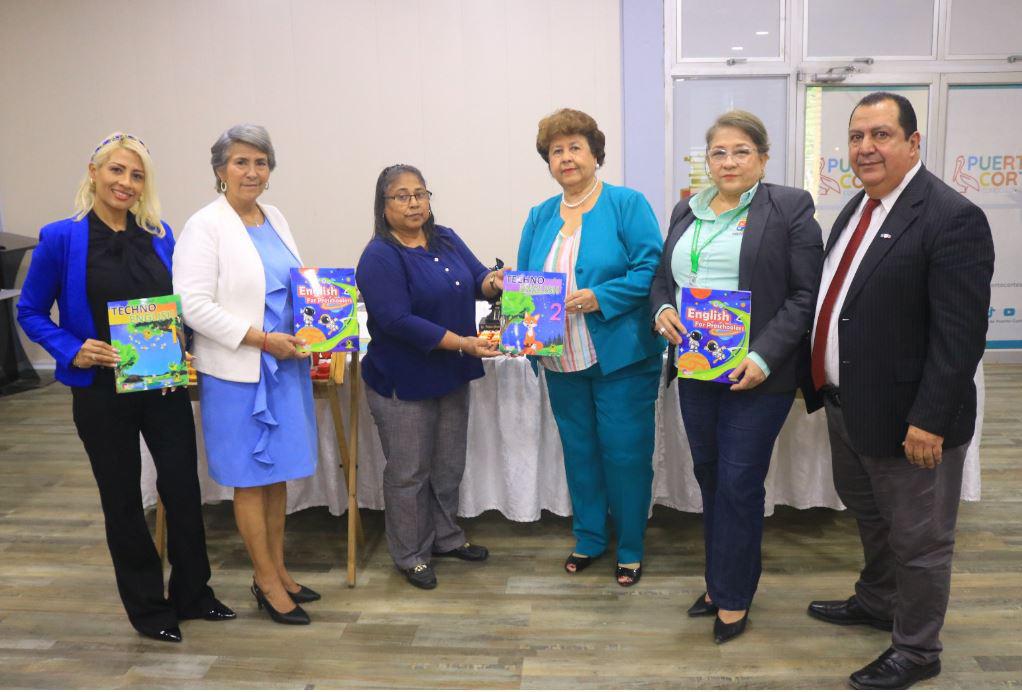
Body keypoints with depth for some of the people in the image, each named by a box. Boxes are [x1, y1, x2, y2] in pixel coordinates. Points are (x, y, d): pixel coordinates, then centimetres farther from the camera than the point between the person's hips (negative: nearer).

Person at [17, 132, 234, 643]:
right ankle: (148, 608, 27)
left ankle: (192, 594, 26)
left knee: (183, 486, 6)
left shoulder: (160, 236, 3)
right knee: (123, 499, 10)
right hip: (101, 392, -3)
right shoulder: (61, 238, -7)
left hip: (164, 386, 3)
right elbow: (30, 313, -1)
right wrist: (72, 351, -16)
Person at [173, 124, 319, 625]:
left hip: (286, 365, 7)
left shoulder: (276, 220, 11)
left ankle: (278, 570, 29)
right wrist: (260, 338, -19)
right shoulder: (205, 226, -10)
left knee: (279, 473, 15)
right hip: (238, 372, -7)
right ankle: (267, 583, 19)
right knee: (250, 478, 5)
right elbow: (194, 304, -16)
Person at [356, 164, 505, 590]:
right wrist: (461, 343, -28)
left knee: (449, 465, 19)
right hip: (403, 383, -7)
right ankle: (410, 556, 22)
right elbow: (397, 320, -25)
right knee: (408, 473, 6)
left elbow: (477, 280, 6)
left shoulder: (447, 240, 6)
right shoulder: (380, 257, -16)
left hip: (451, 376, 7)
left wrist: (493, 282, -19)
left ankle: (446, 538, 37)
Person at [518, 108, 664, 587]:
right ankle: (588, 539, 34)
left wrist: (601, 298, -23)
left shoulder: (627, 205, -5)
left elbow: (651, 270, -12)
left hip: (620, 357, -5)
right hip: (562, 361, 5)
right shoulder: (540, 217, 11)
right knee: (578, 452, 16)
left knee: (625, 453, 4)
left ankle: (630, 549, 23)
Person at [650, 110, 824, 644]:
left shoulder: (789, 208, -4)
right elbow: (663, 279, 18)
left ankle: (733, 596, 18)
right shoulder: (686, 212, 13)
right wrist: (663, 310, -5)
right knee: (709, 476, 13)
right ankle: (722, 580, 31)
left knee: (739, 483, 0)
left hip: (757, 375, -5)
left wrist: (763, 358, -18)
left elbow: (806, 294, -9)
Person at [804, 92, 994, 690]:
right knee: (870, 516, 27)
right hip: (847, 404, 8)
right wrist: (827, 381, 12)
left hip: (906, 417, -8)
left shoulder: (952, 219, -20)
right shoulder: (859, 207, 7)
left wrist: (928, 420, -22)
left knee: (918, 539, 11)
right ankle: (877, 601, 49)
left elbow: (960, 335, -22)